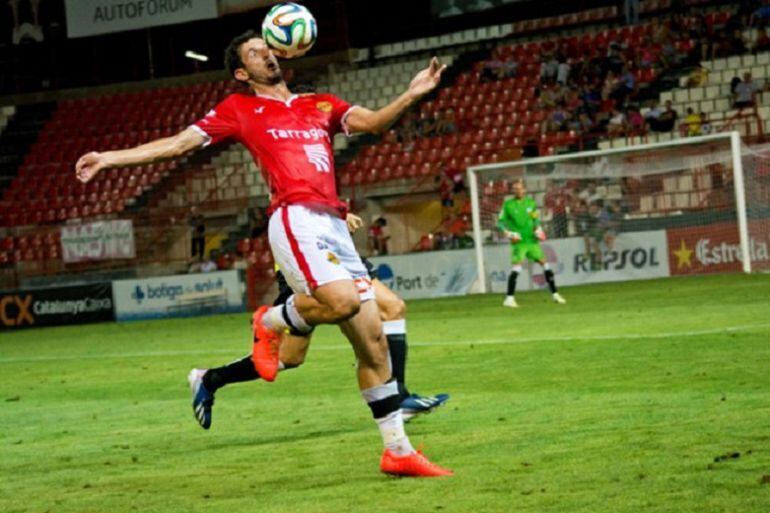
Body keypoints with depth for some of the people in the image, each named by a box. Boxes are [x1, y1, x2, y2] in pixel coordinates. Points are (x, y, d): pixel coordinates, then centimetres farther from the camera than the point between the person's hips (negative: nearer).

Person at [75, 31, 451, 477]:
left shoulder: (321, 105, 24)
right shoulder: (240, 109, 14)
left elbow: (373, 122, 10)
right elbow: (181, 143, 13)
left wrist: (411, 96, -8)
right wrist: (109, 158, 6)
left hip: (335, 225, 5)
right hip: (296, 218, -5)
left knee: (374, 342, 2)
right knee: (342, 301, -30)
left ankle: (398, 451, 8)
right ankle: (272, 322, 2)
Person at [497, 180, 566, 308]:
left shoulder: (531, 203, 9)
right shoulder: (508, 205, -1)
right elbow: (501, 222, 2)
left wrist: (538, 229, 1)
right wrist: (509, 234, -11)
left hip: (532, 240, 4)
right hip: (519, 241, -4)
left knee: (544, 264, 4)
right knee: (517, 267, -18)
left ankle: (555, 294, 15)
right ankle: (509, 298, -14)